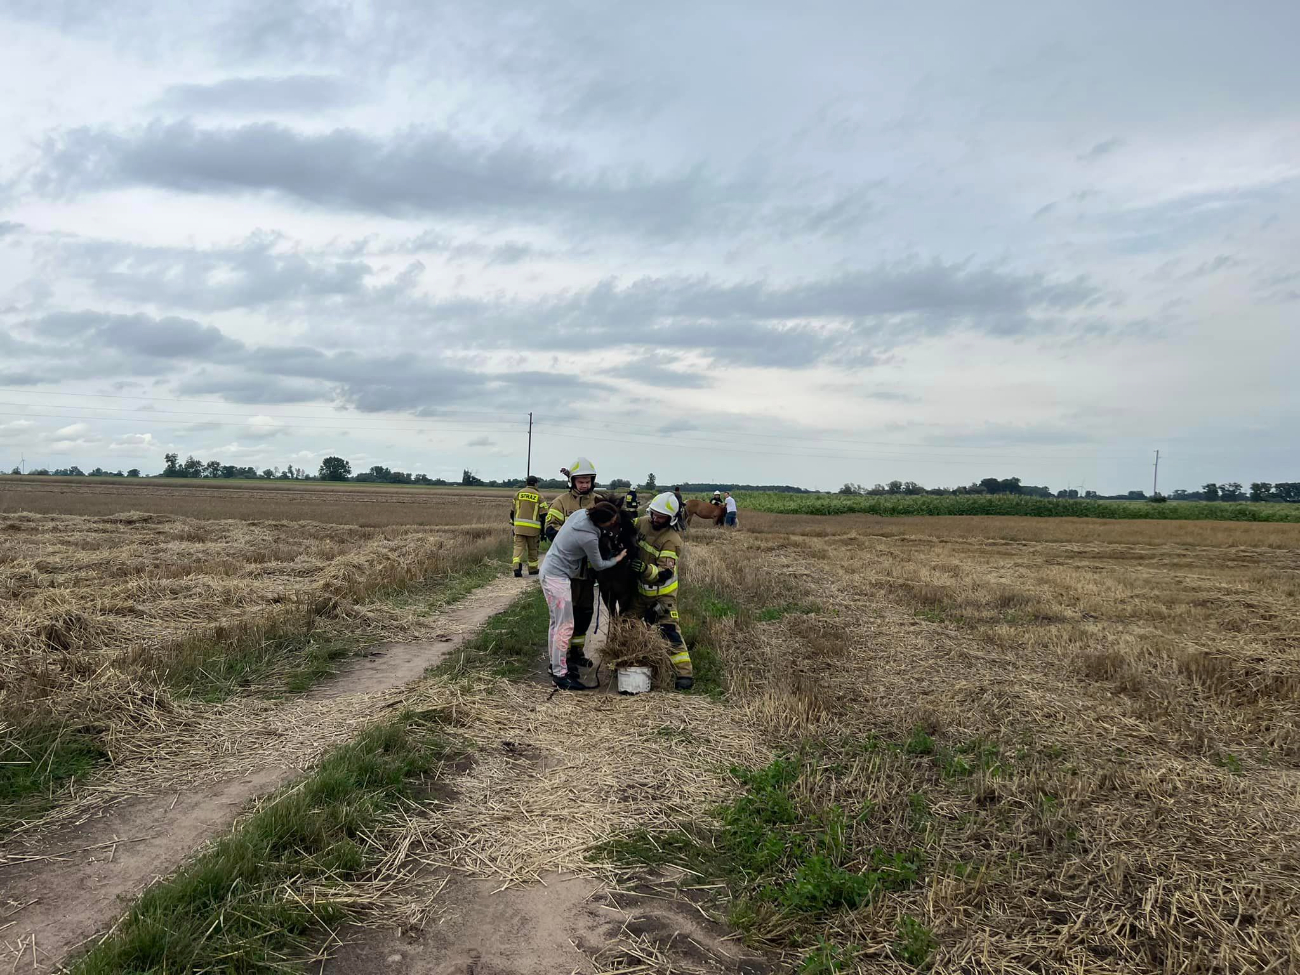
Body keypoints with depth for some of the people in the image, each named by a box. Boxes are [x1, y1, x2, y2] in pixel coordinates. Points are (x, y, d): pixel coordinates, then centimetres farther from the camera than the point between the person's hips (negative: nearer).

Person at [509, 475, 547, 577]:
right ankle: (532, 569, 22)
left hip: (519, 526, 1)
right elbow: (543, 515, -3)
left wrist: (513, 524, 24)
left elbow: (512, 511, 12)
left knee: (519, 546, -1)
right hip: (533, 528, -1)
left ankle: (517, 567, -21)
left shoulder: (519, 493, 7)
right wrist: (543, 531, 4)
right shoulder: (538, 496, 0)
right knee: (532, 548, 13)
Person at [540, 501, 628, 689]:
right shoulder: (589, 538, -25)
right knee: (565, 626, -5)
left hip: (549, 570, 9)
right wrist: (617, 559, 9)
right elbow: (598, 565, -8)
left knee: (557, 622, 18)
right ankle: (560, 675, -2)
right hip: (558, 577, -9)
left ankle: (555, 663, 29)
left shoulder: (581, 513, -5)